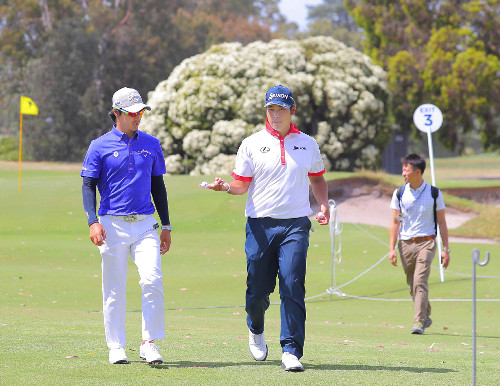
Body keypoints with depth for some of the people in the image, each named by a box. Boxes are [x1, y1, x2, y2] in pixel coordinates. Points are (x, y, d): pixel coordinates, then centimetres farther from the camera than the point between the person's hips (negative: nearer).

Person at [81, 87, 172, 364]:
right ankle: (116, 347, 10)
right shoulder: (100, 146, 2)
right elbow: (88, 186, 0)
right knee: (114, 289, 1)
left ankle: (149, 343, -8)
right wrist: (93, 221, -15)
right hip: (112, 225, -2)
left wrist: (166, 226, 14)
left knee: (153, 280, -15)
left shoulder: (151, 144, 12)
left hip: (145, 224, 2)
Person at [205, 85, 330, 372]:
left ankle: (291, 351, -13)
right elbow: (242, 184, 3)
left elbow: (317, 179, 23)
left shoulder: (308, 144, 11)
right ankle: (256, 330, 36)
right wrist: (226, 187, -19)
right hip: (260, 225, 0)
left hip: (296, 225, 0)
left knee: (293, 287, -13)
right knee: (258, 289, 3)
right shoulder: (252, 144, 6)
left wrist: (323, 205, 6)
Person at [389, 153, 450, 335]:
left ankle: (419, 322, -16)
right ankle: (425, 316, 28)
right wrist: (392, 248, -2)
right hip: (406, 244, 3)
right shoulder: (399, 194, 5)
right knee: (412, 285, 9)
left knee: (420, 282, -17)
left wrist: (446, 249, 1)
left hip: (426, 243, -3)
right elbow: (395, 222, 7)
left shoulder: (434, 193, 0)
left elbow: (442, 222, 5)